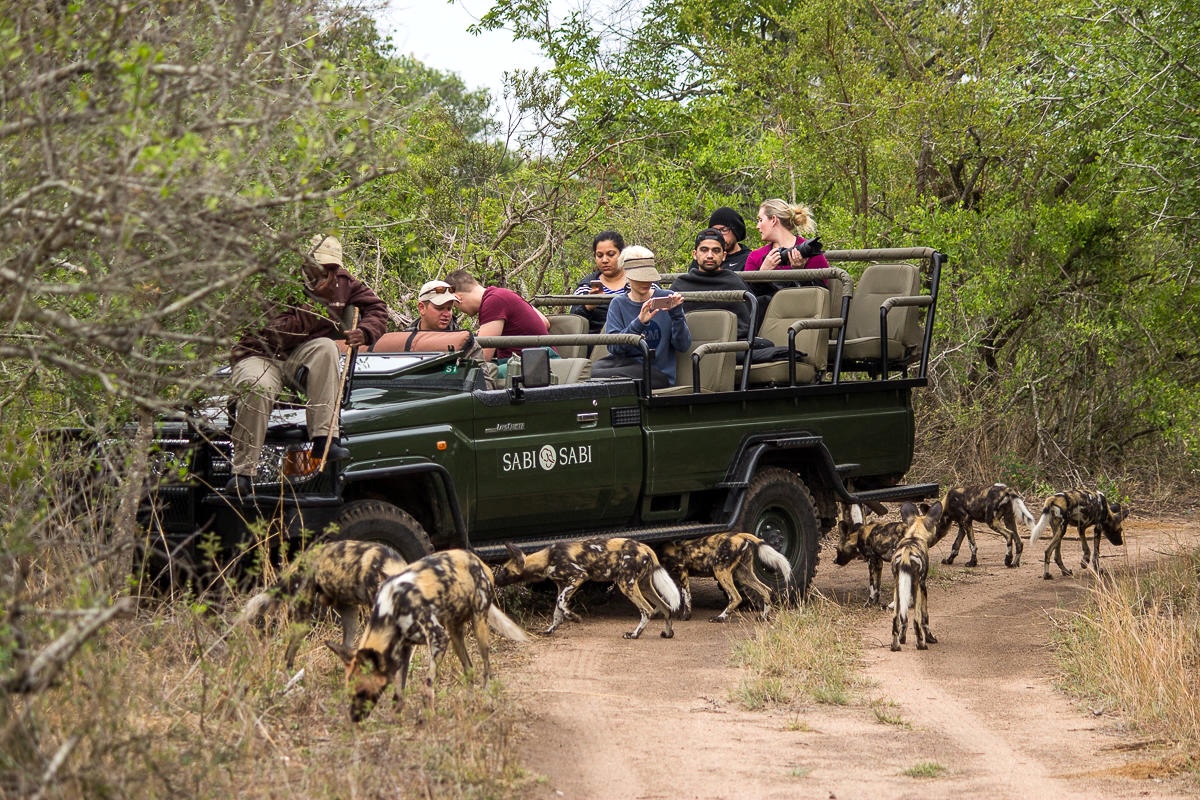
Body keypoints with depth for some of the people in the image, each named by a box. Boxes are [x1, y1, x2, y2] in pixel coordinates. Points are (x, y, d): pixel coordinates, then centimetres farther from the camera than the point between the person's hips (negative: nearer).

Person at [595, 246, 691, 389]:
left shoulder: (666, 299, 2)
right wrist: (639, 323, -25)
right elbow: (613, 346, -9)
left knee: (596, 376, -30)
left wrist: (676, 315, -19)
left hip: (658, 371, -3)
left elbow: (683, 346, -3)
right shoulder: (618, 303, 8)